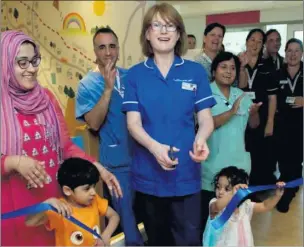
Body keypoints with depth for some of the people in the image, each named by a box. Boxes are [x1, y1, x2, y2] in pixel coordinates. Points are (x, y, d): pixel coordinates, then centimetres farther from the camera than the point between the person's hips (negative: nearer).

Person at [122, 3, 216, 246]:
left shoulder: (196, 71, 1)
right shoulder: (135, 74, 1)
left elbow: (206, 118, 0)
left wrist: (201, 139, -23)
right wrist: (155, 147, -25)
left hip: (186, 173, -1)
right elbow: (133, 122, -5)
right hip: (148, 173, 1)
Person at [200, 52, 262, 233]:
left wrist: (254, 113, -12)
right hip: (213, 162, -5)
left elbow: (253, 125, 9)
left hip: (238, 161, 5)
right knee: (208, 211, 6)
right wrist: (231, 112, -32)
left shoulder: (242, 95, 9)